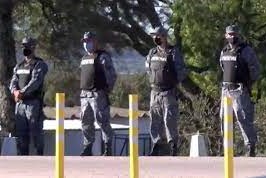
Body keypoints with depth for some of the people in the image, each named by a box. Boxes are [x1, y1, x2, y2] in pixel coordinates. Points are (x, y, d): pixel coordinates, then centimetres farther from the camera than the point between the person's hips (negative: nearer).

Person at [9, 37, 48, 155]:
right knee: (20, 131, 6)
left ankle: (40, 154, -2)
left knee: (36, 130, -7)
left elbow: (35, 81, -15)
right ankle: (22, 155, 10)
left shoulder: (39, 65, -3)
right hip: (20, 103, 6)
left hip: (33, 102, -6)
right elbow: (14, 81, 10)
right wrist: (15, 91, -13)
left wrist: (22, 92, -25)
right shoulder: (19, 66, 19)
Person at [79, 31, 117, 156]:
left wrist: (108, 90, -10)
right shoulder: (84, 58, 20)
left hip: (98, 94, -8)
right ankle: (87, 148, 16)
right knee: (86, 122, 9)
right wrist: (83, 91, 16)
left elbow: (112, 75, -8)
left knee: (102, 121, -9)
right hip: (85, 94, 8)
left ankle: (108, 148, -5)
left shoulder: (102, 57, -5)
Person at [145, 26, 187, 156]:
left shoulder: (173, 53, -6)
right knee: (155, 121, 7)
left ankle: (173, 146, -2)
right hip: (155, 92, 6)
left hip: (169, 93, -6)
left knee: (169, 120, -8)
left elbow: (182, 72, -6)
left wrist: (173, 82, -2)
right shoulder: (152, 53, 11)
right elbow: (148, 68, 26)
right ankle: (156, 146, 13)